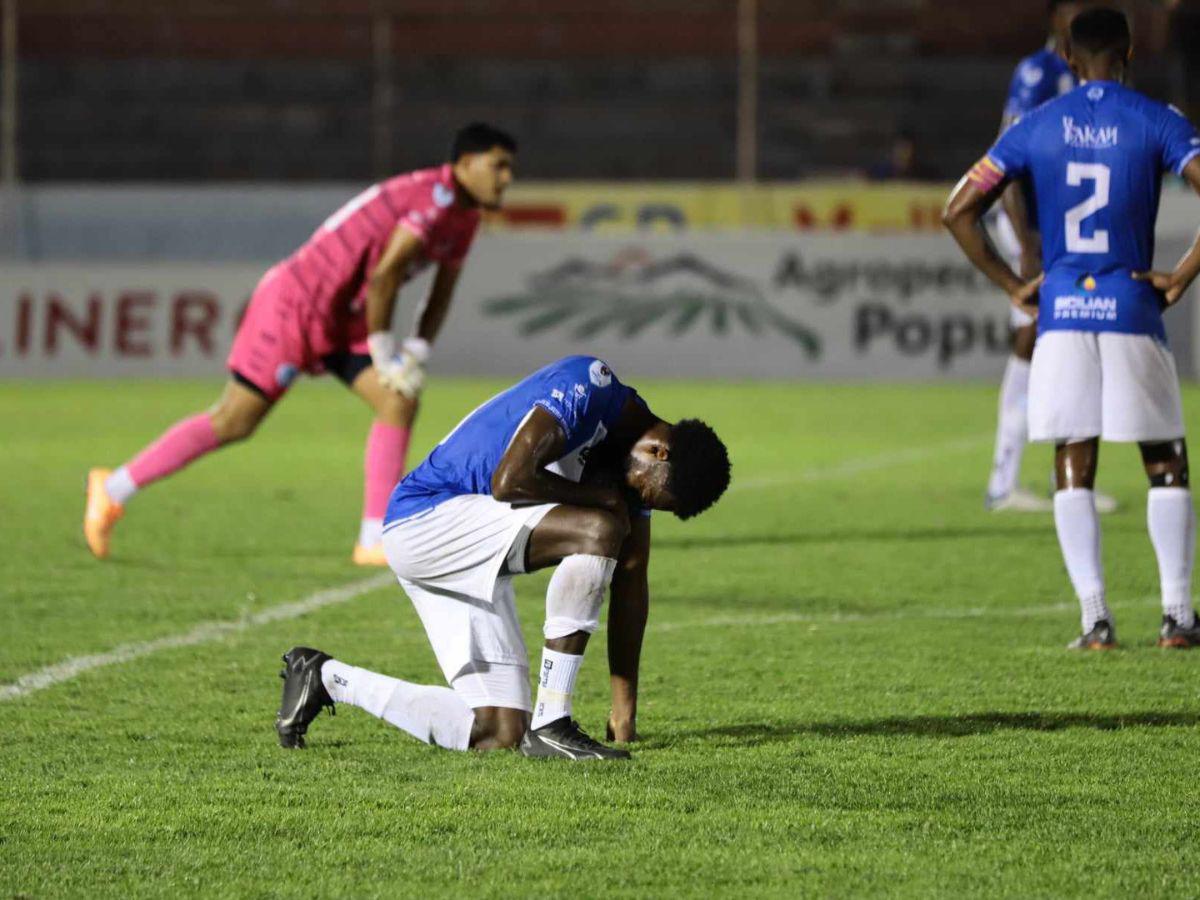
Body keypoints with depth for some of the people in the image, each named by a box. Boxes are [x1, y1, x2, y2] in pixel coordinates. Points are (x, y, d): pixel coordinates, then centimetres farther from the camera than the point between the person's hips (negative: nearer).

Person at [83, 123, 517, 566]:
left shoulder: (463, 215, 9)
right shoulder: (436, 197, -22)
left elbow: (442, 293, 17)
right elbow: (382, 277, -25)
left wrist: (417, 352, 1)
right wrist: (385, 355, -15)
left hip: (342, 321, 9)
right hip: (295, 303, -9)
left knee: (400, 402, -6)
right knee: (232, 422, -4)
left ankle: (375, 540, -5)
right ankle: (113, 489, 8)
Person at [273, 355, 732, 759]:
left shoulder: (639, 472, 7)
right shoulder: (588, 387, -18)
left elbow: (630, 582, 8)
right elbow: (509, 481, -28)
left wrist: (625, 705, 4)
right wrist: (597, 496, -14)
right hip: (425, 515, -9)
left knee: (498, 733, -1)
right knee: (599, 531, -27)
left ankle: (326, 678, 16)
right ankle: (549, 725, -21)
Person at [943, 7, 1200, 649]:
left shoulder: (1034, 130, 6)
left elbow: (958, 212, 3)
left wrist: (1012, 286, 8)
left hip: (1060, 313, 1)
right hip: (1132, 312, -1)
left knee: (1073, 469, 7)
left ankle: (1094, 619, -1)